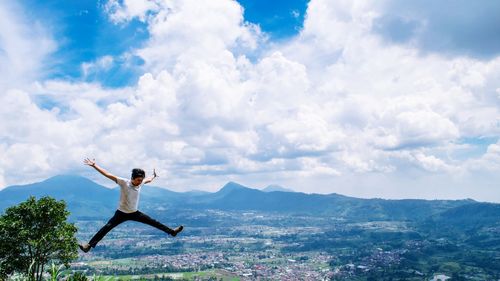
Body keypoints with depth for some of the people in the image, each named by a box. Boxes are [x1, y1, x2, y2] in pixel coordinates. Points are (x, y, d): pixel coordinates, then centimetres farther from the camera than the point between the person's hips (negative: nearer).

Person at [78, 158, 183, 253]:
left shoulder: (140, 183, -7)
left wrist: (154, 176, 38)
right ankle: (89, 245, -14)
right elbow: (107, 174, -27)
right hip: (121, 213, -4)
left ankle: (171, 231, 14)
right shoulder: (124, 182, -22)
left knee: (153, 222, 4)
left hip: (134, 213, 4)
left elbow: (148, 180, 19)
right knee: (107, 227, -15)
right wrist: (94, 165, -32)